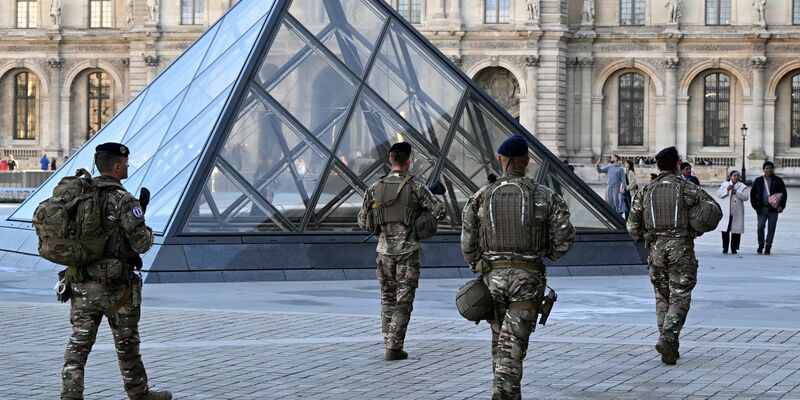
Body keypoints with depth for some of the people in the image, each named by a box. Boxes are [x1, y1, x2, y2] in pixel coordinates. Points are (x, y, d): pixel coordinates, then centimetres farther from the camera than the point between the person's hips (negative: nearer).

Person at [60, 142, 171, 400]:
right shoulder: (124, 201, -15)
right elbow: (141, 244, -16)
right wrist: (147, 232, 5)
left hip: (82, 283, 5)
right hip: (115, 286, -5)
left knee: (79, 342, 4)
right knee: (127, 343, 11)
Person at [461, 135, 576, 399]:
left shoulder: (481, 197, 1)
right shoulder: (544, 197, -3)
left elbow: (467, 243, -1)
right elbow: (565, 237, -8)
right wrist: (549, 253, 13)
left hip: (493, 276, 2)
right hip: (528, 278, -2)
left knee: (499, 340, 19)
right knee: (513, 346, -4)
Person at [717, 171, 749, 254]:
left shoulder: (742, 186, 8)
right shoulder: (725, 184, 13)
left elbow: (746, 197, -4)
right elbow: (718, 194, 2)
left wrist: (736, 192, -14)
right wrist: (727, 190, -11)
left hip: (737, 212, 0)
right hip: (726, 212, 0)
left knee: (736, 230, -1)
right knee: (725, 230, -2)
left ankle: (734, 248, 7)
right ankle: (725, 248, 6)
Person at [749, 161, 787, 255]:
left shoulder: (778, 180, 4)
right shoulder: (758, 181, 8)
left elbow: (784, 194, 2)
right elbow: (753, 194, 14)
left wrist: (781, 206, -9)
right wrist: (755, 206, 4)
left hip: (773, 208, -1)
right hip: (762, 208, 1)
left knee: (771, 228, 1)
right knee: (760, 227, -5)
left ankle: (768, 247, 8)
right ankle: (761, 245, 11)